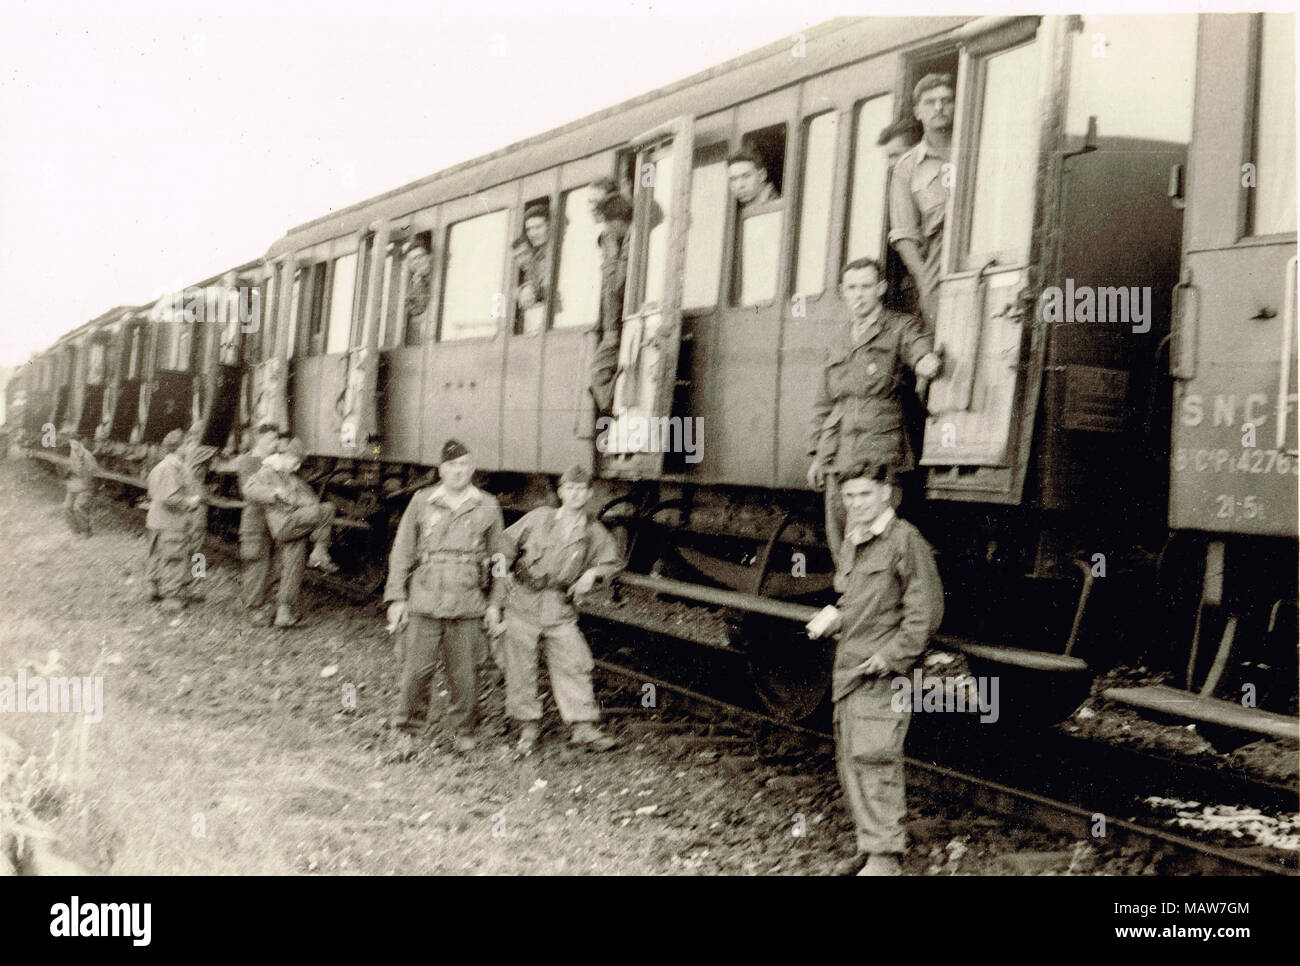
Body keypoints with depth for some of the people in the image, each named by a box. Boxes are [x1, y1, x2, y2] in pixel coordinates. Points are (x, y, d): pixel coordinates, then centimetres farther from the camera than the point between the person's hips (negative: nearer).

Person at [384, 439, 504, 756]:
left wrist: (494, 603, 7)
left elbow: (497, 558, 12)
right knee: (416, 670, -3)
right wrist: (396, 598, 3)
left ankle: (464, 731, 21)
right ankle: (408, 733, 10)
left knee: (464, 673, 5)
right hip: (424, 602, 0)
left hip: (468, 605, 1)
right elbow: (402, 552, 8)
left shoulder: (487, 507, 8)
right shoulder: (421, 502, 5)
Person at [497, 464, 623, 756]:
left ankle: (583, 727, 2)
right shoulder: (538, 518, -1)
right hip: (523, 600, -1)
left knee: (573, 663, -6)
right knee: (521, 666, 2)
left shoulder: (594, 532, 2)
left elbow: (612, 562, 17)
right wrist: (505, 572, 4)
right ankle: (529, 727, 15)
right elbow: (507, 542, 11)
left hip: (560, 606, 1)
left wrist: (593, 572, -1)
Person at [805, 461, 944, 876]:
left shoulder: (906, 541, -9)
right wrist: (832, 616, 9)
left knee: (875, 758, -11)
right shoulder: (852, 542, 16)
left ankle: (885, 855, -5)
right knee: (849, 759, 11)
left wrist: (891, 655, -17)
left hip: (884, 671, -8)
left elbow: (926, 612, -12)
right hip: (848, 667, 8)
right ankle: (868, 845, 23)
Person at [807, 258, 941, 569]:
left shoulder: (901, 328, 5)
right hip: (839, 456, 5)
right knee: (840, 544, 4)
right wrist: (817, 455, 18)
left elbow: (922, 352, -16)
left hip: (882, 453, -5)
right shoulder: (840, 341, 21)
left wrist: (928, 363, -41)